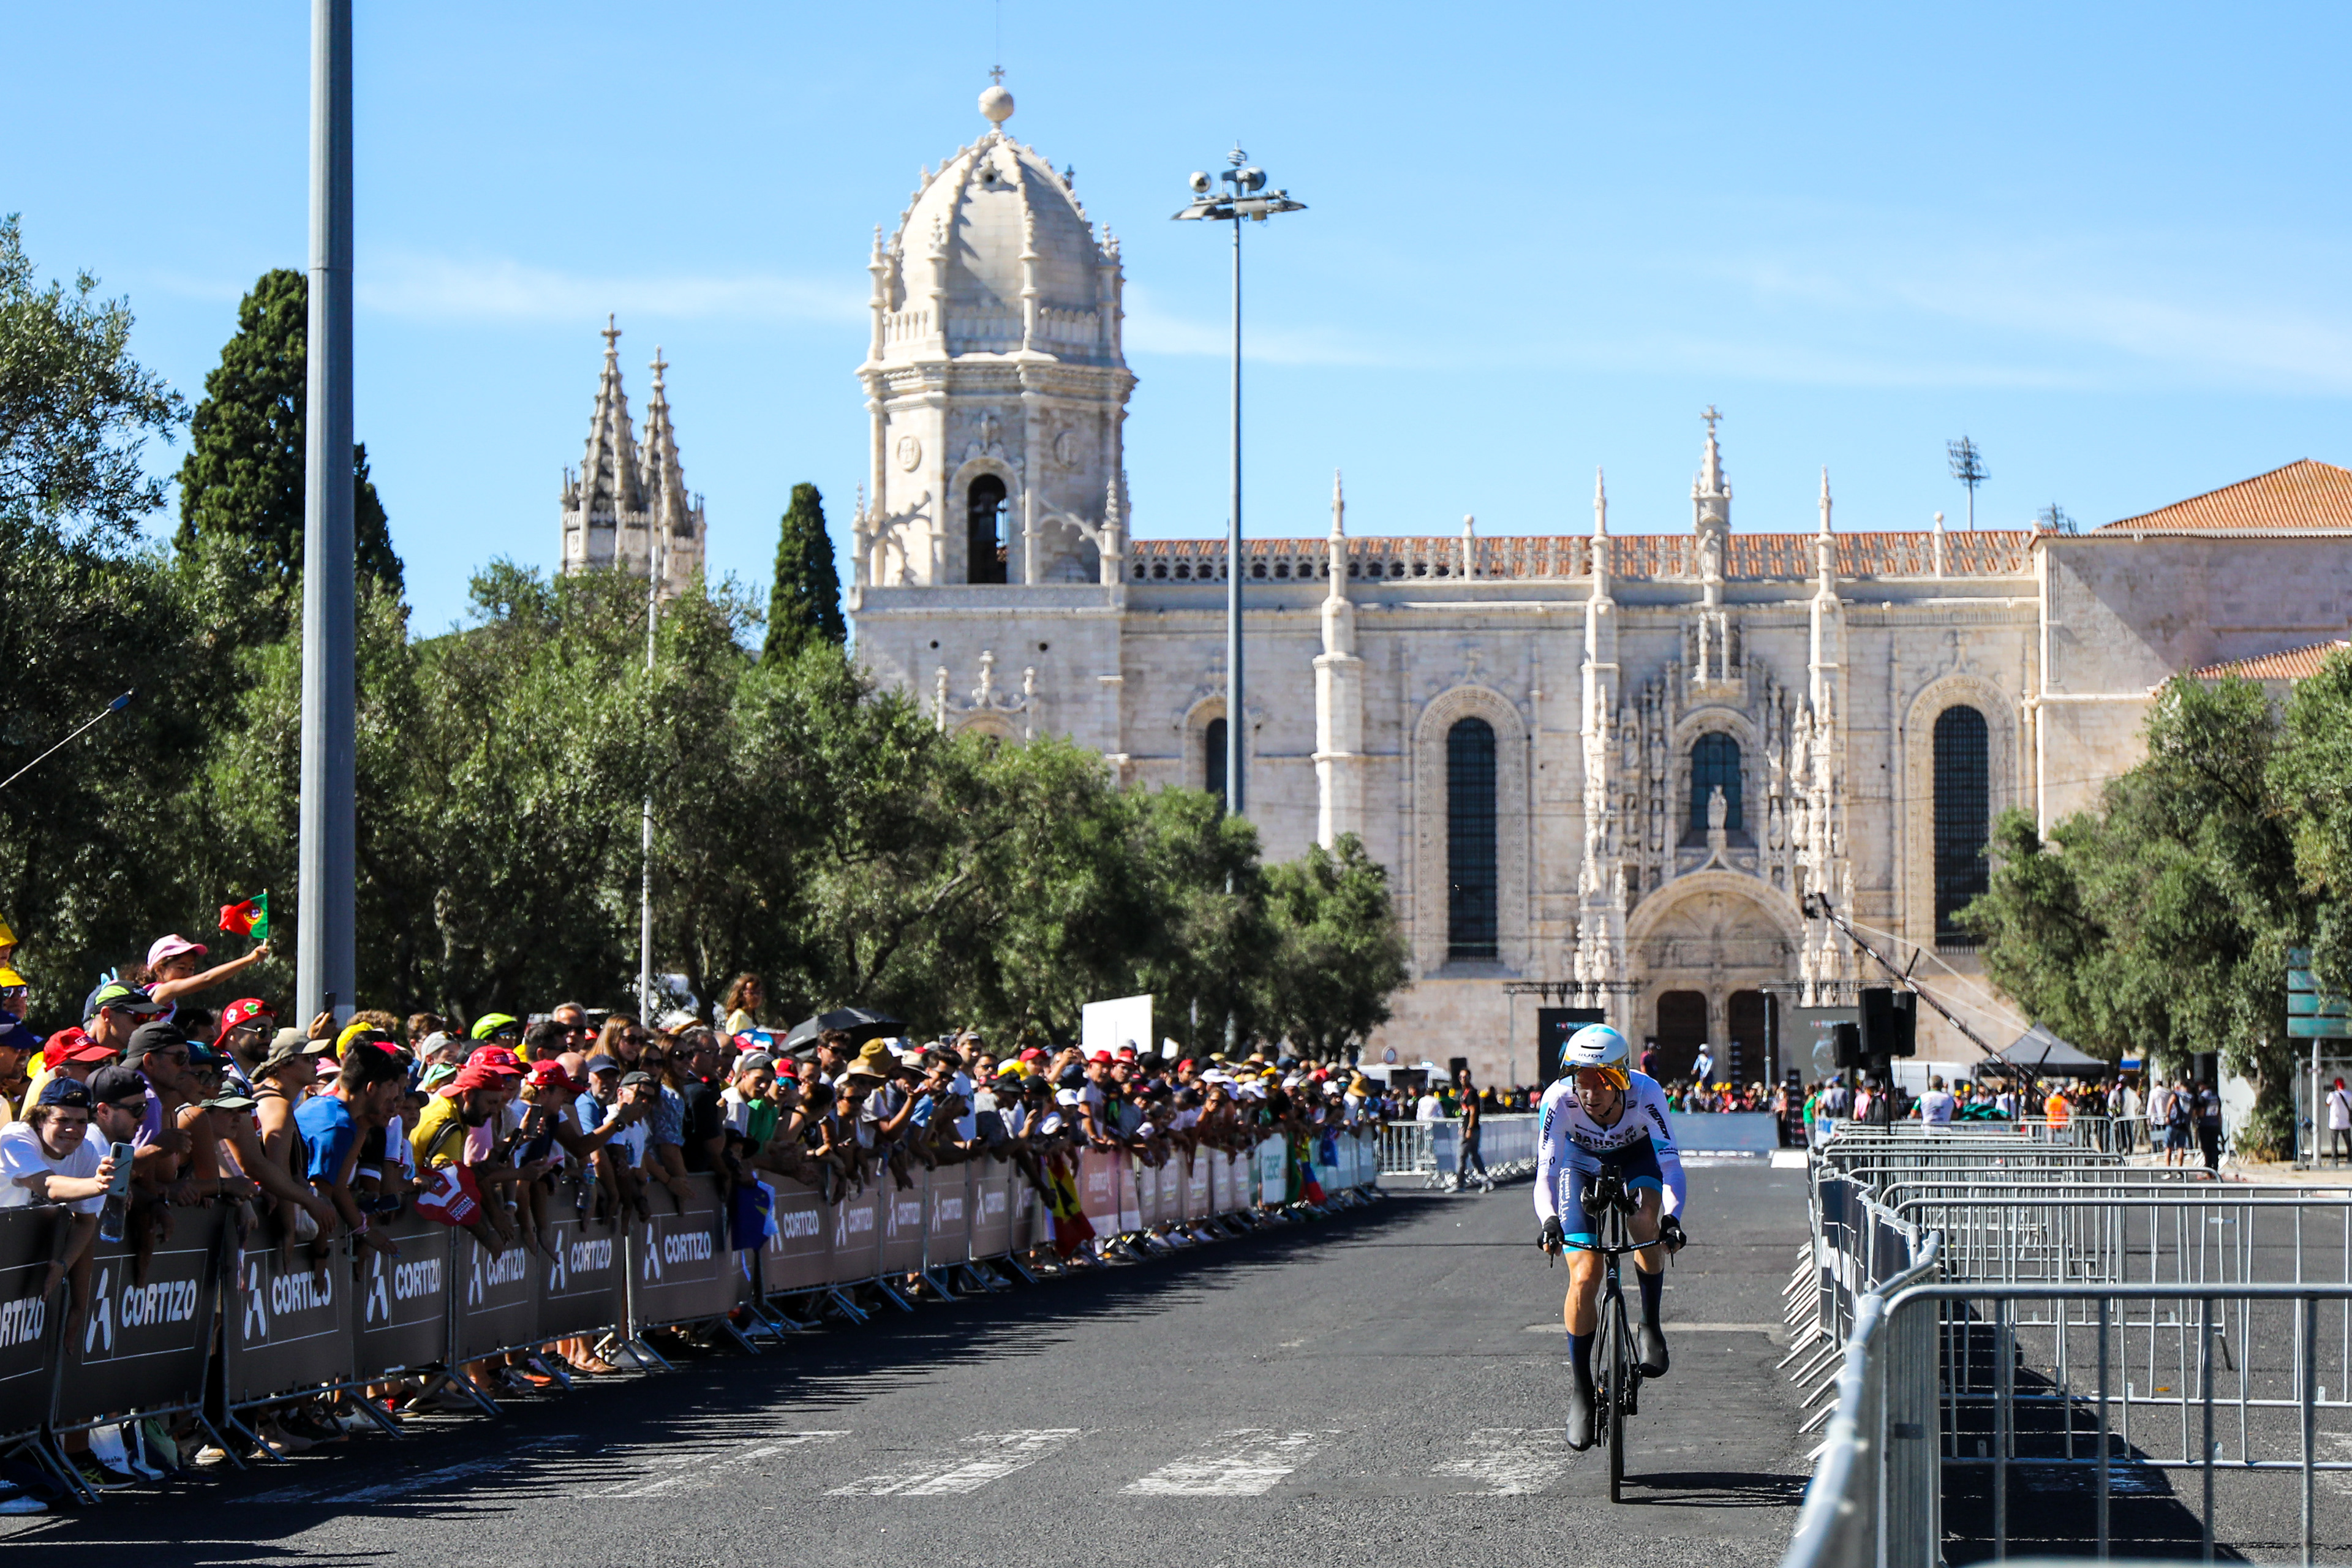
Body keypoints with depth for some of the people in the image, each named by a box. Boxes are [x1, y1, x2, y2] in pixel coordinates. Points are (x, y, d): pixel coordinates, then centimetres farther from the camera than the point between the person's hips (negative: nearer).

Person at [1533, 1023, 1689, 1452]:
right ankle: (1580, 1389, 1)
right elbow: (1546, 1170, -37)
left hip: (1636, 1157, 0)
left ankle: (1651, 1324, -9)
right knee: (1584, 1276, -13)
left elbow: (1670, 1163, -38)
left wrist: (1672, 1217, -55)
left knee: (1645, 1223, -33)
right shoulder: (1559, 1099, -34)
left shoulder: (1645, 1093, -35)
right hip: (1583, 1164, 0)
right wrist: (1550, 1221, -55)